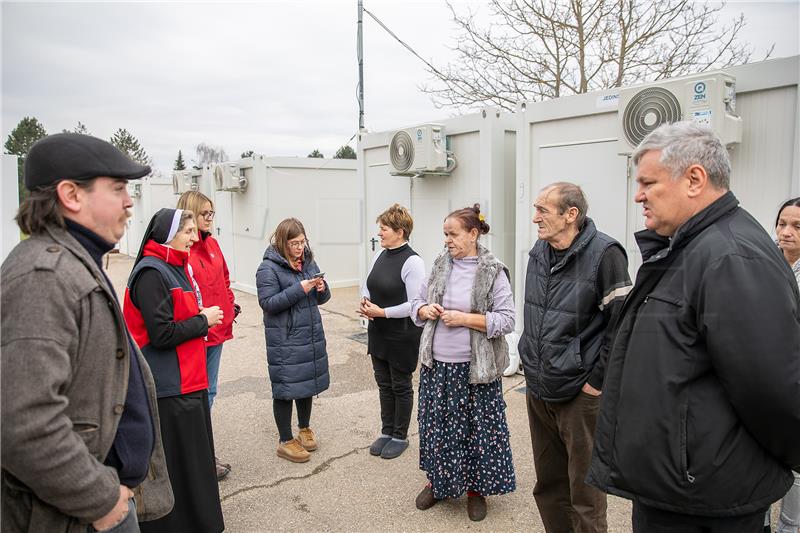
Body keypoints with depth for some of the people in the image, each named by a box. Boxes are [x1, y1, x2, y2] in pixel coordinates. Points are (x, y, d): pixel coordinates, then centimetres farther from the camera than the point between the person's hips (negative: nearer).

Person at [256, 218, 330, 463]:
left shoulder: (308, 261, 9)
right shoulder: (269, 268, -10)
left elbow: (321, 299, 14)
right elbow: (267, 303, -17)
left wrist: (321, 288, -9)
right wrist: (299, 289, -23)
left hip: (311, 335, 6)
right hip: (284, 340, -6)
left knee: (308, 381, 17)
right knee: (286, 387, 3)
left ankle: (304, 428, 37)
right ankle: (286, 441, 18)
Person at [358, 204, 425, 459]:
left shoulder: (412, 262, -19)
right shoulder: (381, 255, 3)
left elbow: (415, 305, -23)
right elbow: (367, 285, 16)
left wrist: (382, 312, -20)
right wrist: (365, 302, -5)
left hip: (402, 336, -7)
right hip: (378, 333, 7)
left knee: (401, 386, 10)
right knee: (384, 384, 18)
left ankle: (400, 437, 28)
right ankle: (387, 432, 35)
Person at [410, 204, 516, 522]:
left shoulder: (493, 272, -10)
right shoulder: (440, 265, 4)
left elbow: (506, 320, -12)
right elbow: (417, 301, 14)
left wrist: (465, 319, -19)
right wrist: (425, 310, -8)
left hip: (474, 368, -4)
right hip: (437, 365, 5)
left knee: (476, 428, 8)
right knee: (435, 425, 15)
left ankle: (475, 489, 30)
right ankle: (437, 481, 36)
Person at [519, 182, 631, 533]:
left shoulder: (604, 254, -14)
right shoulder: (538, 252, 7)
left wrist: (597, 380, -13)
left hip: (580, 395, -7)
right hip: (538, 391, 7)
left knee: (584, 493, 7)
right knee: (547, 484, 20)